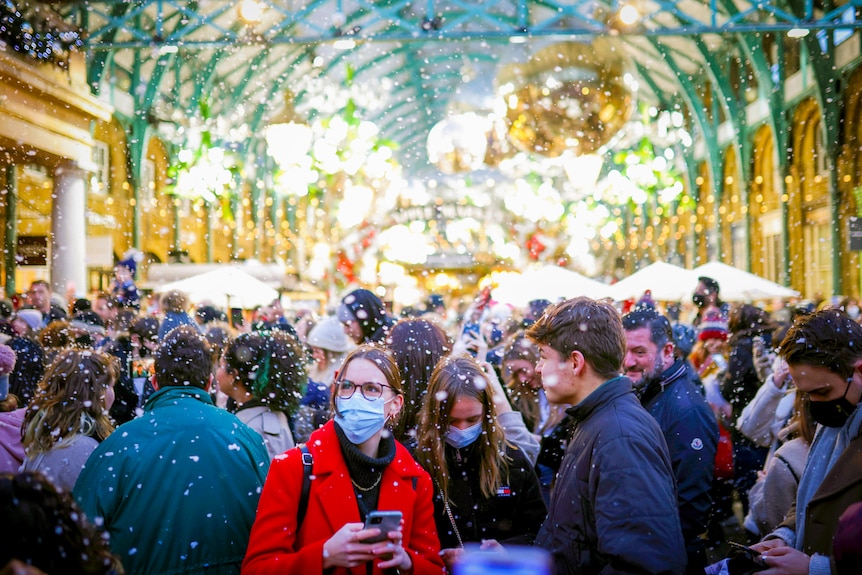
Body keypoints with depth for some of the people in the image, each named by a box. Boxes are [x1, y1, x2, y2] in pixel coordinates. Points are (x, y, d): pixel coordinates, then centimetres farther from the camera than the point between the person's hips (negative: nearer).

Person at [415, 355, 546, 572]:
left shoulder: (513, 460, 6)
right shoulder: (417, 463, -4)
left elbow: (537, 531, 11)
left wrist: (504, 551, -5)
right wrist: (441, 559, -16)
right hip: (440, 570, -2)